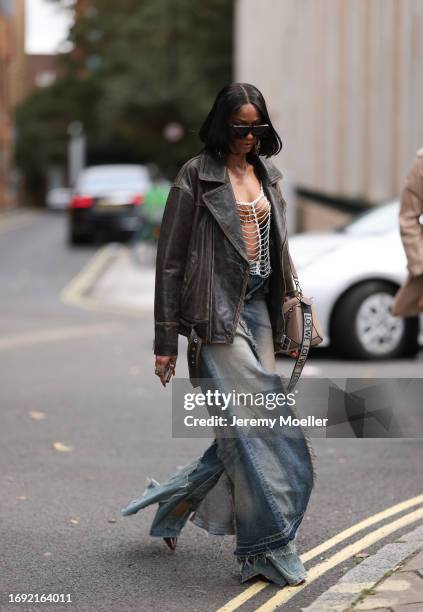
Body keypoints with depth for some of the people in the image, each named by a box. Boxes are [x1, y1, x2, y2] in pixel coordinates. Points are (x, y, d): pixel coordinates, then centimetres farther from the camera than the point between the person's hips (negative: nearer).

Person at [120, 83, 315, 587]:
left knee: (243, 431, 4)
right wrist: (165, 341, -7)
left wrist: (291, 317, 16)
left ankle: (176, 502, 24)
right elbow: (170, 260, -4)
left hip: (258, 309, 7)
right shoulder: (196, 176, -4)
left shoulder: (267, 176, 15)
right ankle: (268, 548, -6)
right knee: (253, 421, -11)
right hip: (217, 312, -7)